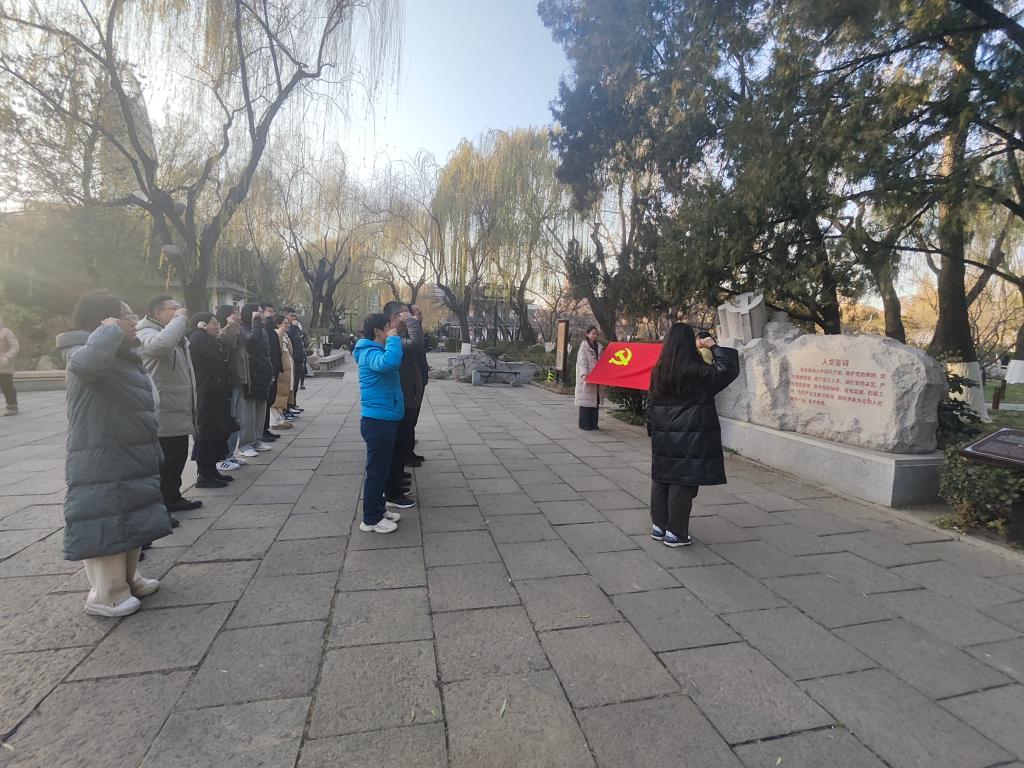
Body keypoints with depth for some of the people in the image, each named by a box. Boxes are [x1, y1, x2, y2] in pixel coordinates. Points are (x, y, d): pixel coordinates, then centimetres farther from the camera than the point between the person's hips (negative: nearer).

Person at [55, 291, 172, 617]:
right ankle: (105, 595, 13)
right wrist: (112, 330, -26)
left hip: (132, 459, 10)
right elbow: (87, 361, -44)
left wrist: (153, 453, 23)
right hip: (101, 465, -10)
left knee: (133, 522, 19)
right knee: (108, 526, 0)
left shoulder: (127, 355, 14)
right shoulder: (84, 353, -15)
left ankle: (128, 579, 35)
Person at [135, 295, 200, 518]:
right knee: (163, 463, -3)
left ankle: (172, 498, 33)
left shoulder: (177, 337, 18)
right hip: (163, 416, -10)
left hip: (179, 414, 10)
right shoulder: (146, 334, -13)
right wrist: (179, 318, -25)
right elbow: (161, 344, -39)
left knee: (177, 459, 19)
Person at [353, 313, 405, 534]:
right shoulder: (370, 353, -20)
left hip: (383, 419, 10)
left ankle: (378, 508, 33)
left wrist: (394, 339, 10)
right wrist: (394, 339, -25)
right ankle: (371, 520, 12)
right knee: (376, 470, 0)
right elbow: (389, 363, -40)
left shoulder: (376, 351, 14)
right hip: (378, 421, -10)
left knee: (381, 468, 20)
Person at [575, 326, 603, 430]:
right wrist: (584, 374, -25)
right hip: (587, 378, -6)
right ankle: (584, 424, 2)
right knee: (586, 400, -5)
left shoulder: (598, 347, 15)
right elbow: (582, 362, -12)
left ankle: (593, 423, 14)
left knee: (595, 400, 8)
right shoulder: (584, 346, -4)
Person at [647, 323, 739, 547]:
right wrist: (714, 346, 1)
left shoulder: (658, 370, 2)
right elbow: (728, 370, -6)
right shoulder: (697, 371, -13)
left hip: (662, 435, 5)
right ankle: (675, 533, 9)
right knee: (682, 483, 2)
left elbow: (653, 402, 8)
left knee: (660, 480, 13)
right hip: (690, 438, -5)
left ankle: (658, 526, 23)